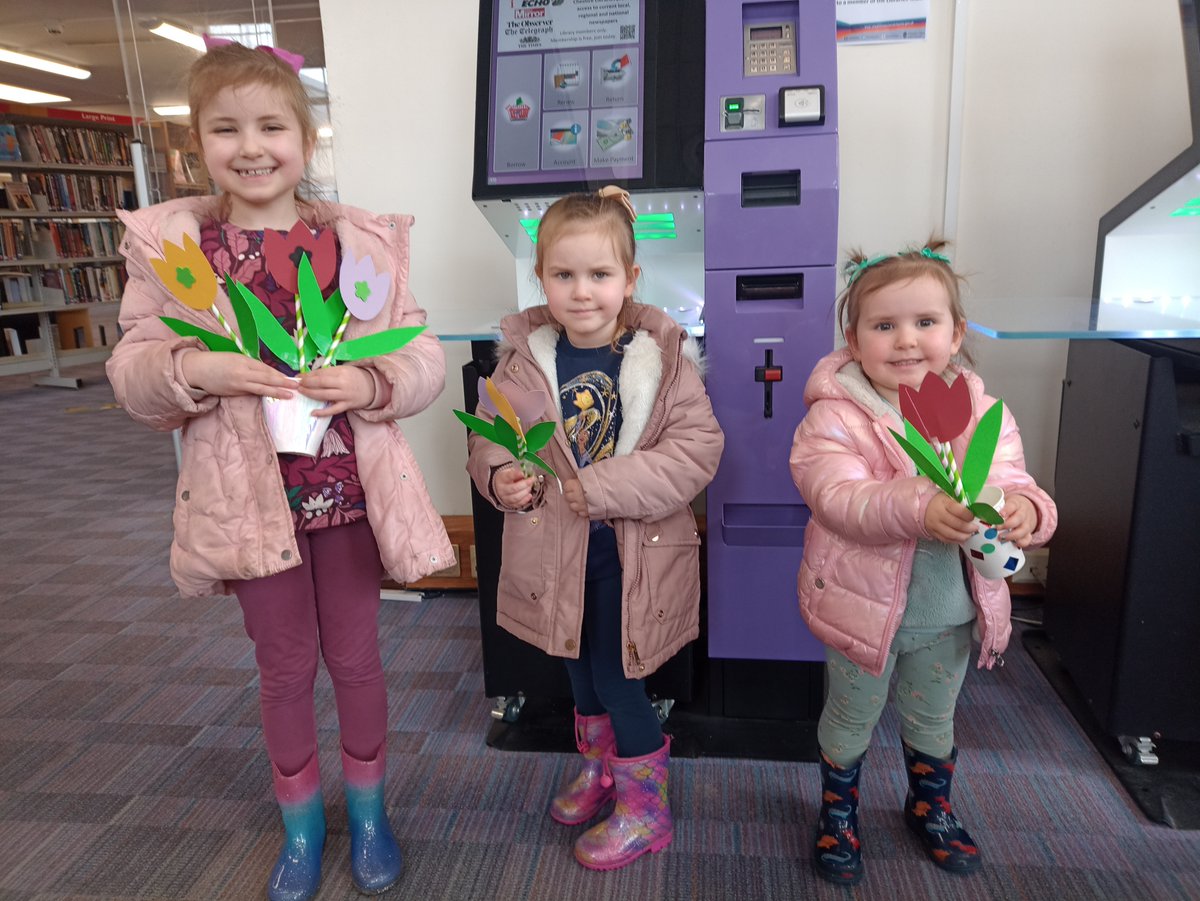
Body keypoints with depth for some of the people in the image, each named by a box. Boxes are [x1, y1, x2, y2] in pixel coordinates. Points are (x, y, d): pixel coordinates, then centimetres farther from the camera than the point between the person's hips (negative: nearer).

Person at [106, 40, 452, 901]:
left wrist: (371, 383, -23)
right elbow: (131, 372, -2)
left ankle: (368, 810, 40)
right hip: (248, 493, 1)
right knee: (284, 667, 16)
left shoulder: (361, 238, -3)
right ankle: (301, 822, 41)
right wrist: (194, 369, -23)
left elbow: (426, 356, -3)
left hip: (348, 487, 0)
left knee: (355, 657, 15)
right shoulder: (170, 242, -2)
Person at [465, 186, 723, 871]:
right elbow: (490, 438, 3)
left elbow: (699, 446, -19)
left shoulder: (663, 354, -13)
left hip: (636, 550, -4)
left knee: (616, 677, 5)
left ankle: (646, 809, 31)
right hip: (556, 548, 4)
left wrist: (605, 486, -26)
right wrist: (500, 476, -20)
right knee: (580, 668, 22)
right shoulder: (524, 358, -6)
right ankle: (599, 770, 50)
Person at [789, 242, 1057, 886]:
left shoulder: (982, 410, -5)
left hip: (950, 613, 4)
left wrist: (1026, 510, -34)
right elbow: (839, 498, -32)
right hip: (866, 607, -3)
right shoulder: (835, 417, -19)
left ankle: (930, 807, 54)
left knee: (933, 720, 26)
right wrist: (918, 509, -48)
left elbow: (1012, 484, -10)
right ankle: (838, 812, 46)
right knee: (851, 718, 19)